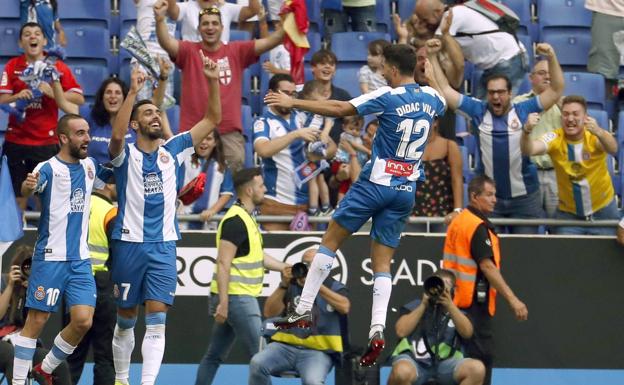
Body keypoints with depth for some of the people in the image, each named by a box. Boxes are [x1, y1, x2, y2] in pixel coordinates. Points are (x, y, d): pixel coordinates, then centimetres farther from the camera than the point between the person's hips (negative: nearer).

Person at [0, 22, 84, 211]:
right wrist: (17, 96, -19)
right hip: (15, 140, 1)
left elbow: (79, 98, -3)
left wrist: (52, 93, -17)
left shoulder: (57, 67, 1)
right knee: (16, 196, 1)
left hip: (46, 142, -1)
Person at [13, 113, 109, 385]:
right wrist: (28, 186, -53)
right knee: (37, 321, -4)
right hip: (50, 257, -6)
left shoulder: (90, 167, 10)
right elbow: (27, 191, -33)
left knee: (83, 321, -4)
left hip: (80, 259, 6)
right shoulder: (49, 168, -11)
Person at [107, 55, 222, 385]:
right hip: (129, 244, -2)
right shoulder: (126, 154, -4)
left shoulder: (173, 150, 6)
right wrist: (133, 92, -37)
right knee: (125, 321, 9)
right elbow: (116, 135, -29)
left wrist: (213, 82, -11)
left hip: (163, 246, 2)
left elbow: (212, 119, 4)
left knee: (157, 321, -9)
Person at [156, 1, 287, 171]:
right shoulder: (189, 51, 2)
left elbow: (270, 41, 0)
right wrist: (160, 19, -34)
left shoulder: (237, 51, 5)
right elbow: (166, 42, -14)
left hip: (230, 131, 1)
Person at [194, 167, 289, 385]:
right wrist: (223, 302, -24)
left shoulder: (246, 218, 16)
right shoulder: (235, 220, -15)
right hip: (236, 297, -10)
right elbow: (223, 263, -20)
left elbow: (258, 257, 24)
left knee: (215, 355, 10)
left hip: (240, 299, 10)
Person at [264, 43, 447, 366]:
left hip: (376, 183, -5)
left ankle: (303, 309, 5)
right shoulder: (432, 98, 5)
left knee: (330, 240, 7)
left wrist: (293, 102, -6)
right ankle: (377, 329, -11)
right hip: (406, 190, 5)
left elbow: (339, 109, -13)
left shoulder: (388, 97, -12)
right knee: (382, 263, 6)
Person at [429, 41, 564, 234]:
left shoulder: (523, 111, -2)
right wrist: (433, 57, -2)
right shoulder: (478, 110, 2)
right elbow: (445, 90, 3)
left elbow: (556, 90, -5)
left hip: (524, 197, -1)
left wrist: (552, 58, -18)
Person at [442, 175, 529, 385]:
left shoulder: (459, 220, 15)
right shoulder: (478, 226, -15)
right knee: (482, 356, -8)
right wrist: (512, 299, -25)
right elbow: (487, 266, -22)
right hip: (475, 302, -10)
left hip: (457, 300, 10)